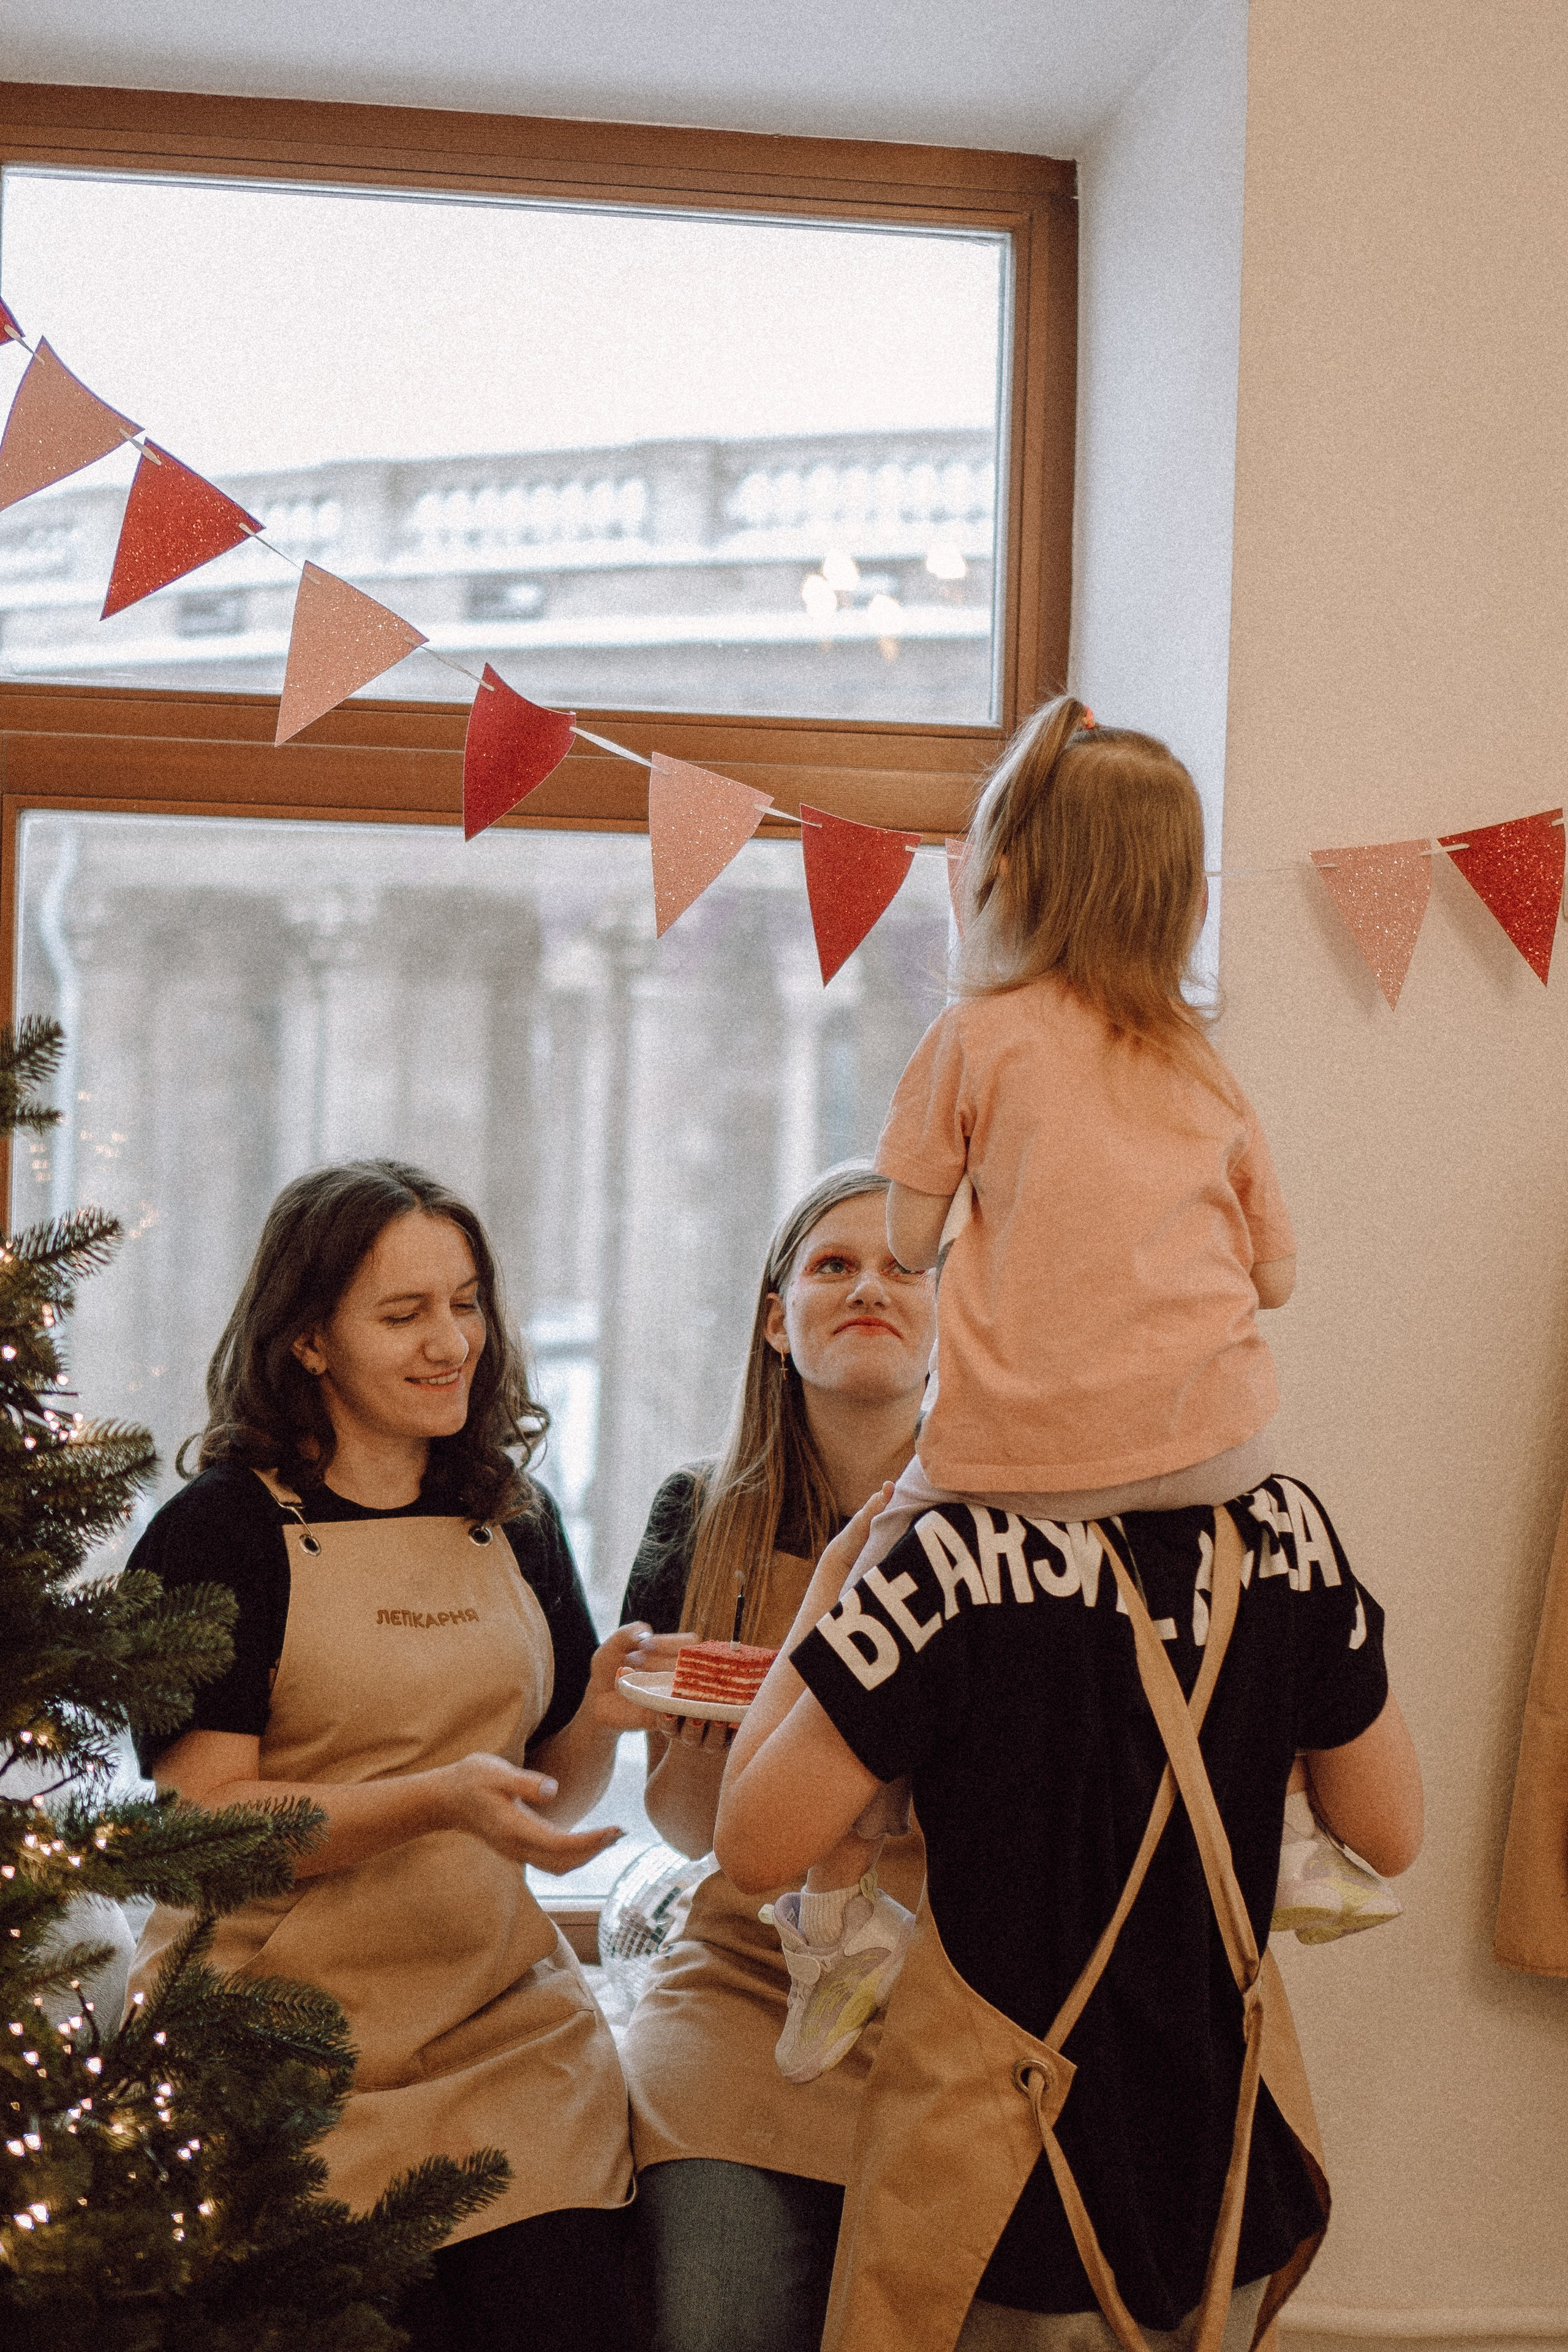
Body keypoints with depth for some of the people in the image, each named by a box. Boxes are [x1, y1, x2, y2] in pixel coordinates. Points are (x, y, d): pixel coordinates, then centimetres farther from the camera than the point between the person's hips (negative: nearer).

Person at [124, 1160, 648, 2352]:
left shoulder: (515, 1524, 12)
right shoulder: (220, 1531, -4)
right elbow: (209, 1822, -11)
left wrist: (602, 1714, -5)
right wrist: (439, 1800, -23)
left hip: (512, 2027, 4)